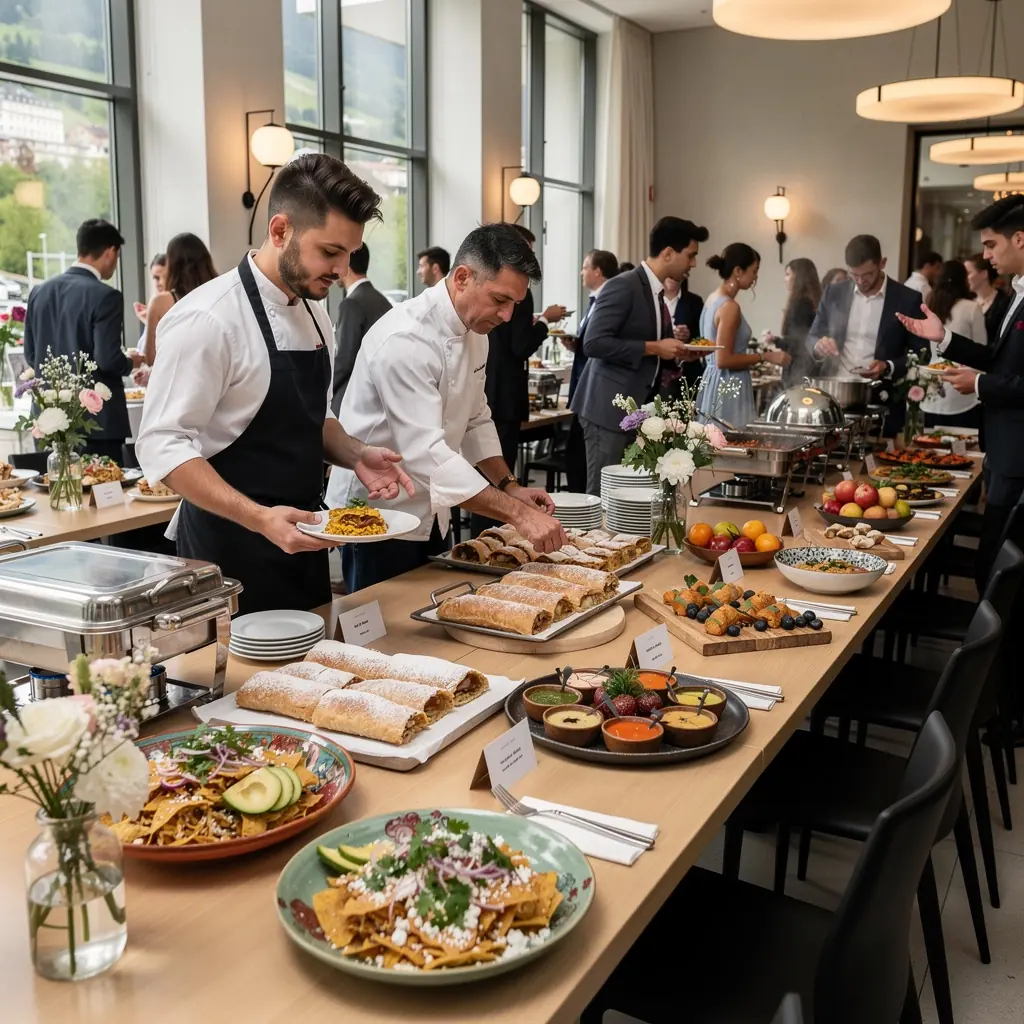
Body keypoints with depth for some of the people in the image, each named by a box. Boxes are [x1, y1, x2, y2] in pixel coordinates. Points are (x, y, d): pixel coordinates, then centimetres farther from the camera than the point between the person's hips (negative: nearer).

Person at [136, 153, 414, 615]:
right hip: (233, 551, -8)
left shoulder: (314, 314, 7)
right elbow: (162, 443, -20)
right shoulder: (210, 318, -18)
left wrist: (355, 455, -2)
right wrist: (259, 518, -30)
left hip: (298, 538, 8)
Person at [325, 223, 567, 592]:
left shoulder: (475, 331, 3)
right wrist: (518, 513, -36)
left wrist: (510, 486, -1)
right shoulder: (406, 339, -27)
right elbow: (425, 453, -34)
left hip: (429, 515, 9)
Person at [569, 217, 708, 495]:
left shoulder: (656, 293, 14)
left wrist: (674, 353, 4)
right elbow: (593, 343, -22)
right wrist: (653, 348, -19)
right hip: (610, 409, -9)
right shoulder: (623, 286, -13)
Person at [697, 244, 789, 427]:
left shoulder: (714, 298, 10)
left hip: (717, 383, 10)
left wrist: (755, 357, 24)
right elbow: (723, 360, -20)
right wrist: (765, 357, -14)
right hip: (728, 387, -10)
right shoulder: (730, 307, -18)